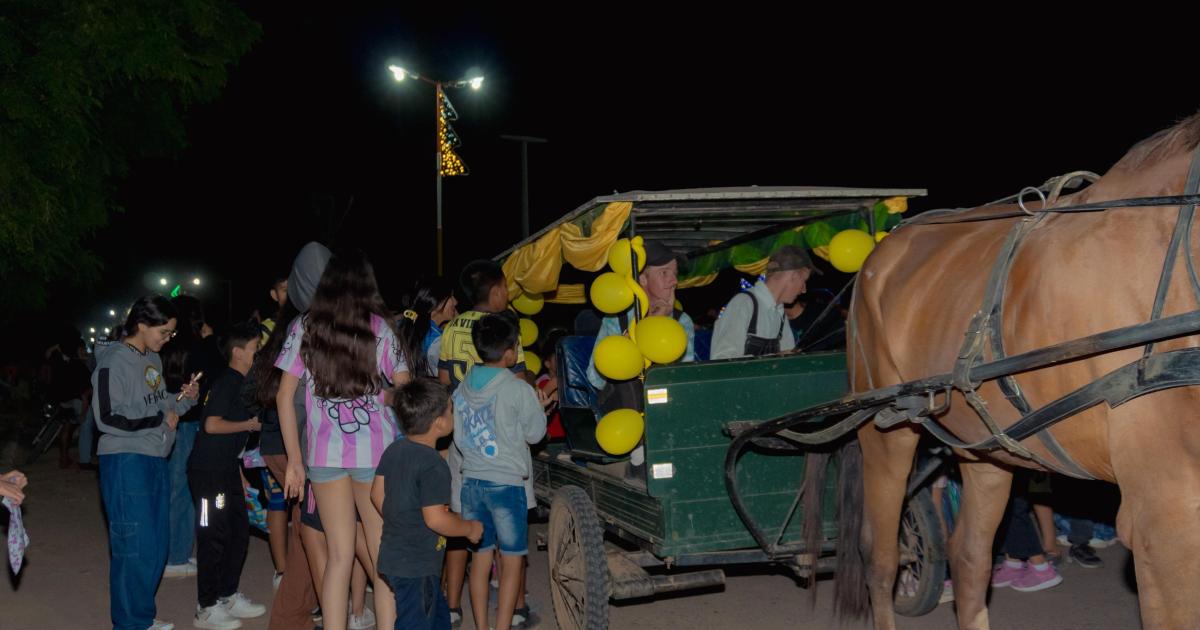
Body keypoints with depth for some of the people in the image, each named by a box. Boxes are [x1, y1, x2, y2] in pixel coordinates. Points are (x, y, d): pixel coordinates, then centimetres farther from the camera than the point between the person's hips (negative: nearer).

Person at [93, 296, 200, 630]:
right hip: (126, 462, -8)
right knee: (135, 546, -4)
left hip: (155, 460, 8)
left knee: (156, 545, 12)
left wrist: (185, 399, 1)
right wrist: (160, 419, -11)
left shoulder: (153, 360, 13)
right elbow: (108, 417, -17)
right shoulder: (114, 361, -12)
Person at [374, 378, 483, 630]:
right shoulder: (434, 466, -23)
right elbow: (435, 519, -26)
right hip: (417, 568, -9)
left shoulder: (393, 451, 3)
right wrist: (470, 529, -10)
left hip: (392, 557, 9)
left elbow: (377, 494, 10)